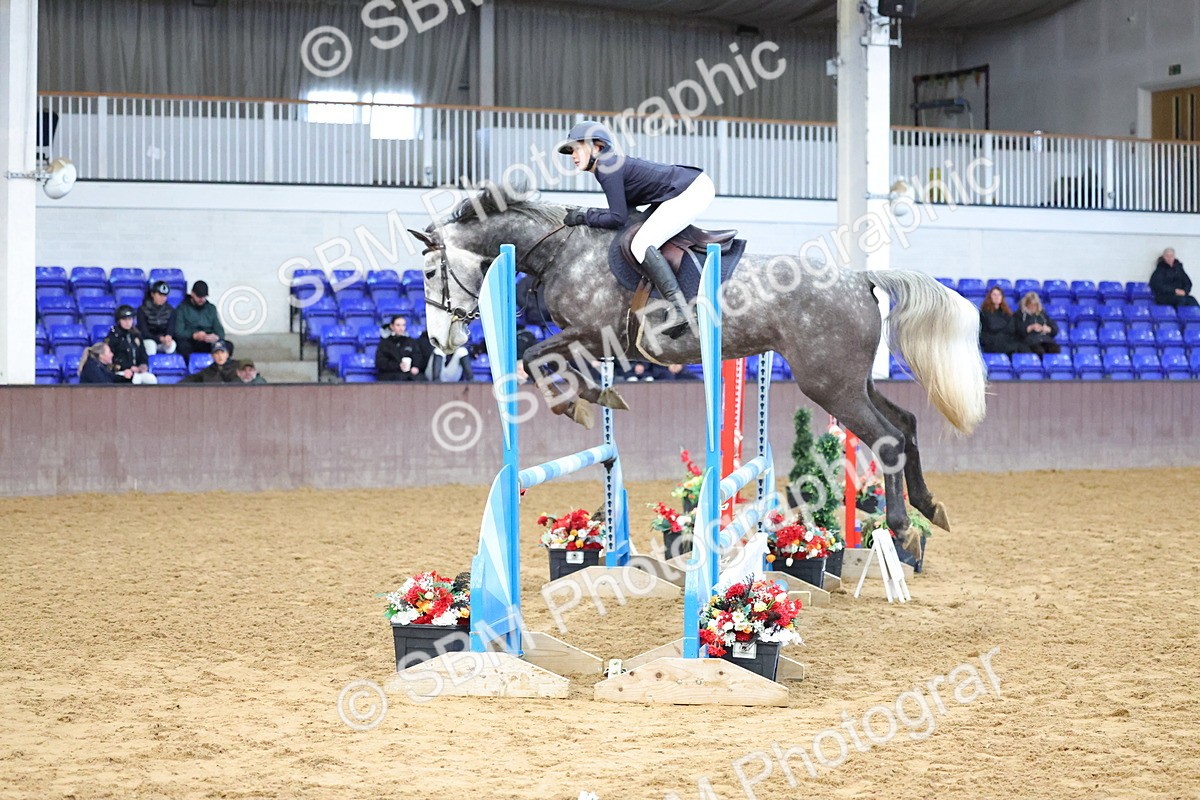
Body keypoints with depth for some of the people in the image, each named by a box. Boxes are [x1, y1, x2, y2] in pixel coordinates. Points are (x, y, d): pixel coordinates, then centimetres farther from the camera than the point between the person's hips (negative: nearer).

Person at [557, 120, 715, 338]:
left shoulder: (607, 168, -13)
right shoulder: (612, 164, 17)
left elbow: (618, 217, -15)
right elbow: (624, 209, 18)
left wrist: (583, 218, -5)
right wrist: (587, 213, 12)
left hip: (691, 192, -11)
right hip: (694, 186, 11)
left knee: (641, 244, -18)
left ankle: (680, 311, -26)